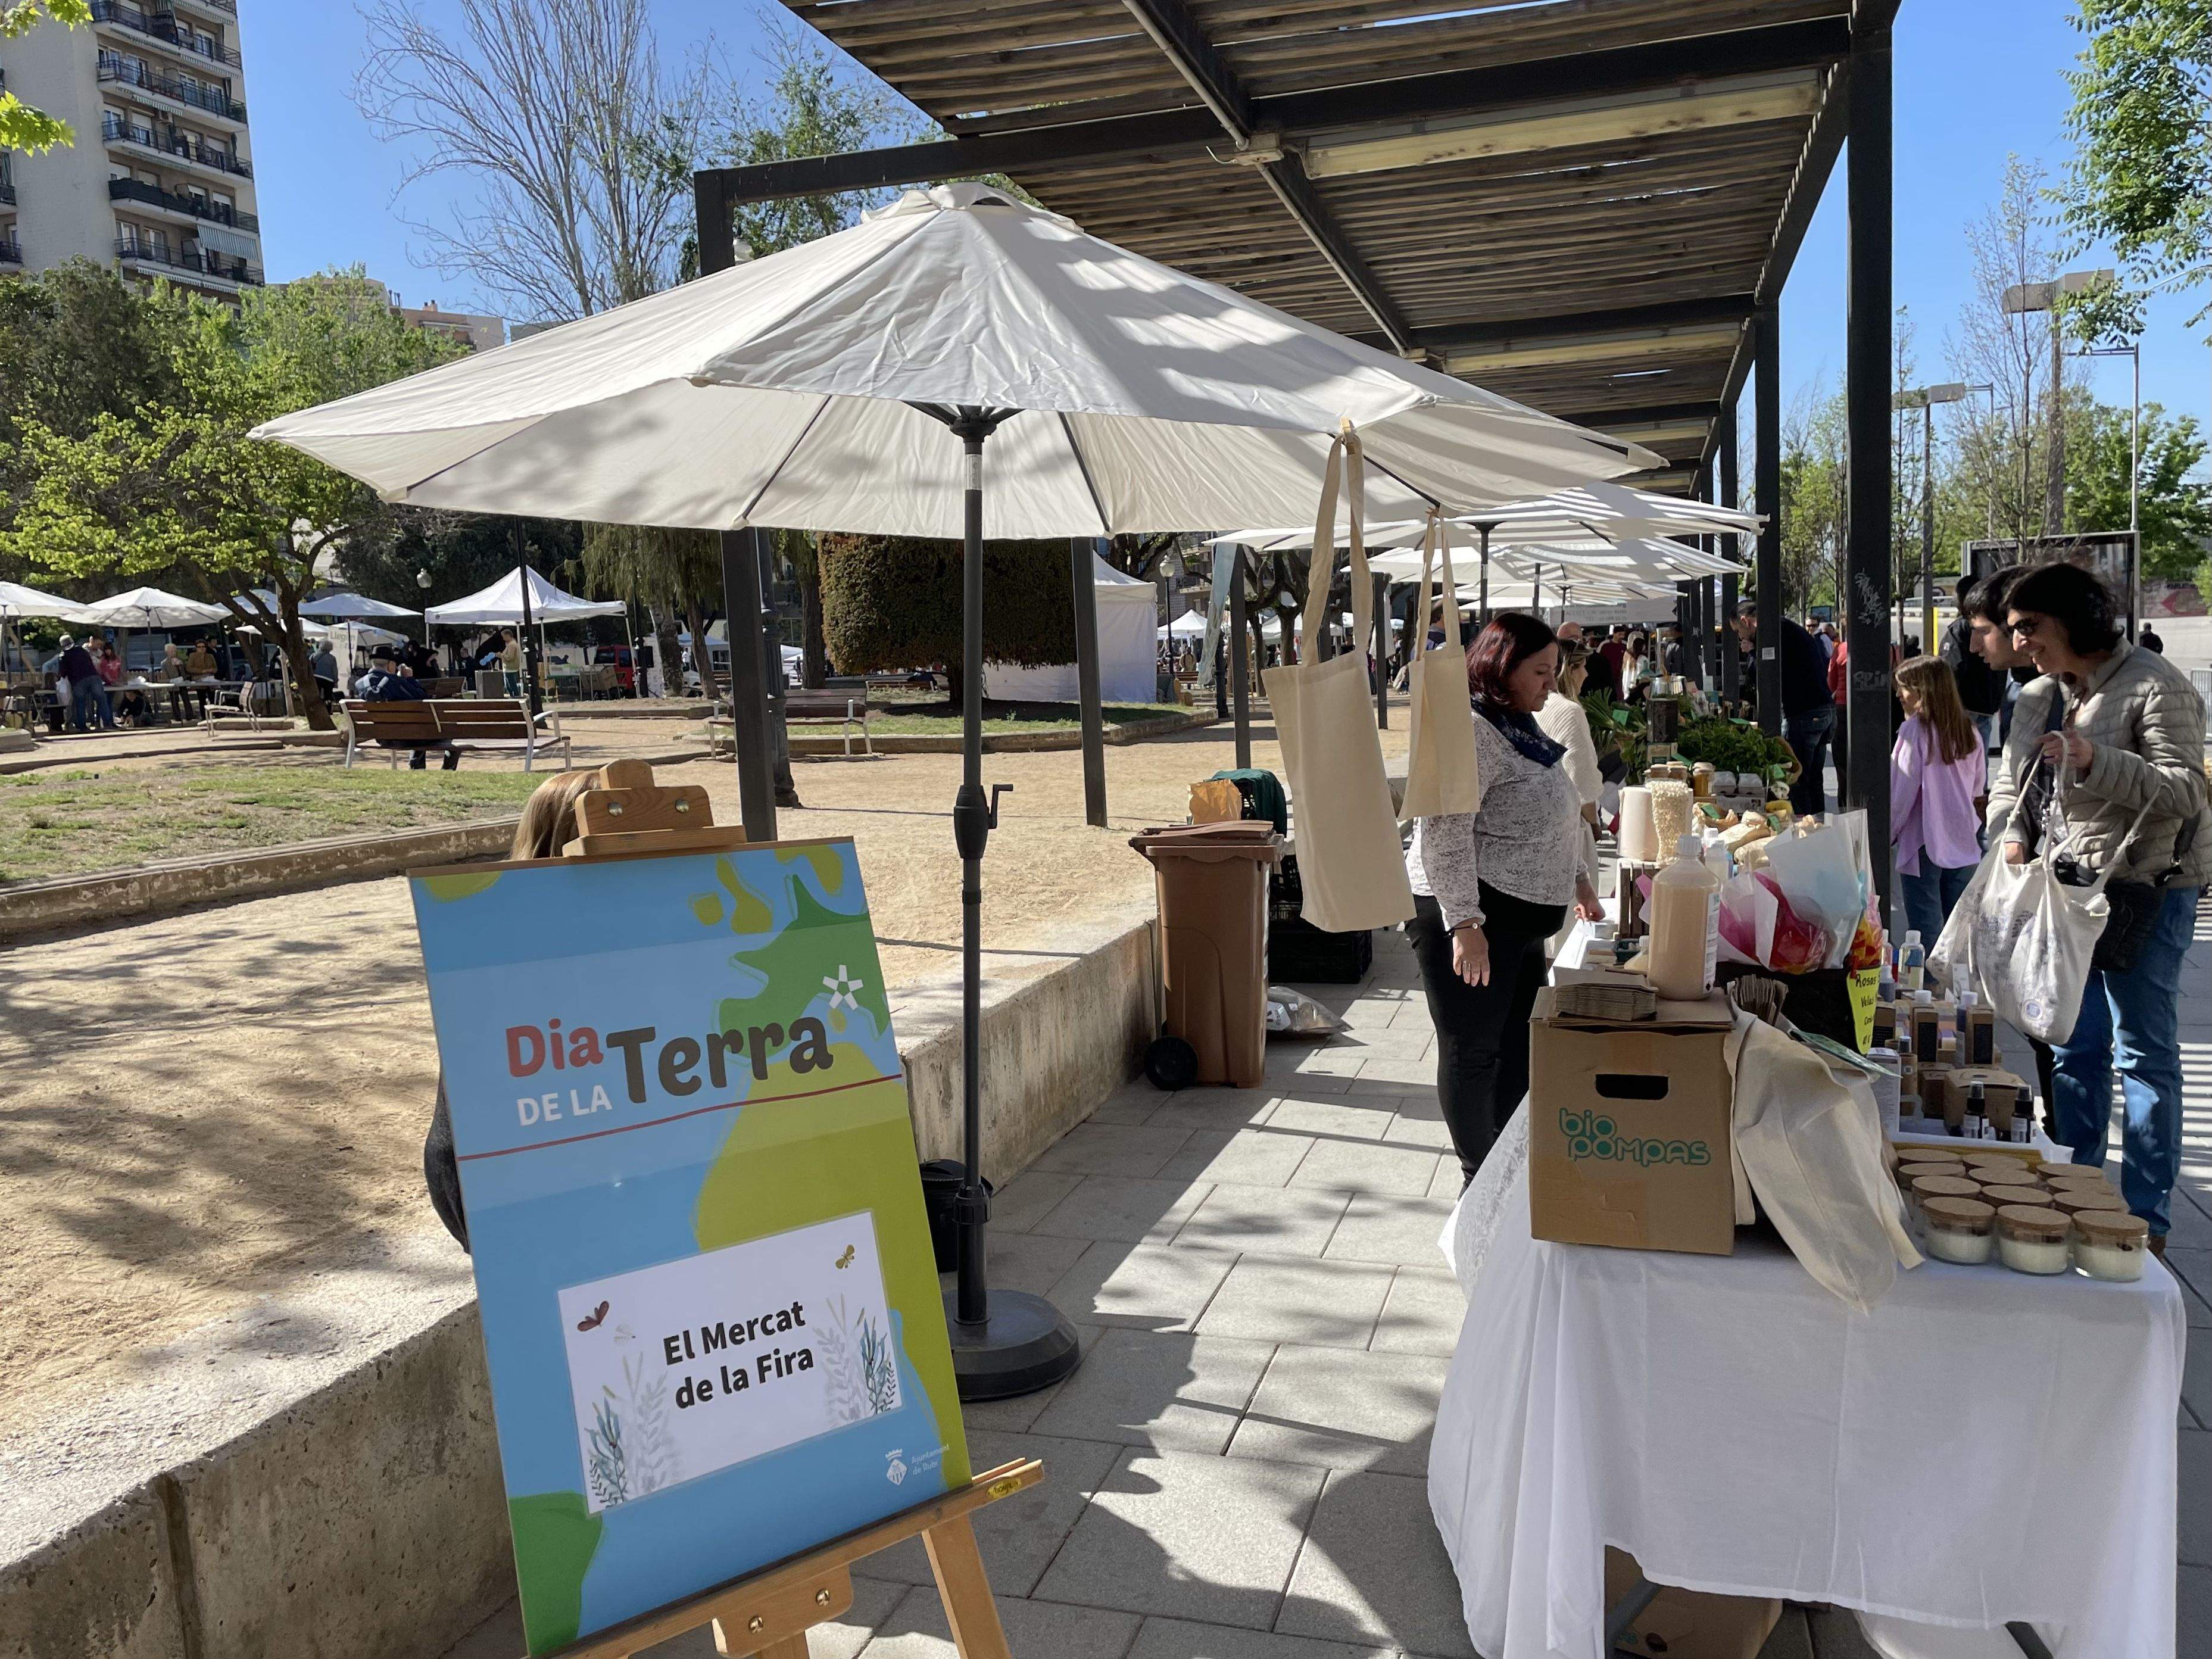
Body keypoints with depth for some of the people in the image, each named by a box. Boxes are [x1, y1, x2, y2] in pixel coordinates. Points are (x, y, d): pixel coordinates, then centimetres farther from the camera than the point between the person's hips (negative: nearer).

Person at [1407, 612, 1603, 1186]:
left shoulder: (1521, 725, 16)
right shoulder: (1469, 729, -18)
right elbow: (1444, 832, -25)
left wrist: (1574, 878, 31)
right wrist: (1465, 924, -28)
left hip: (1519, 919, 10)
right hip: (1470, 916, -10)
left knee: (1519, 1046, 16)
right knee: (1473, 1051, 1)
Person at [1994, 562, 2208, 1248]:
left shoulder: (2154, 684, -12)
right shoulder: (2052, 693, 11)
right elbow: (2027, 781, 22)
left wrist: (2094, 761, -32)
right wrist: (2016, 836, 5)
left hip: (2146, 889, -8)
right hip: (2072, 884, 8)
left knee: (2144, 1052, -3)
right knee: (2074, 1044, 12)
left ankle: (2146, 1218, 6)